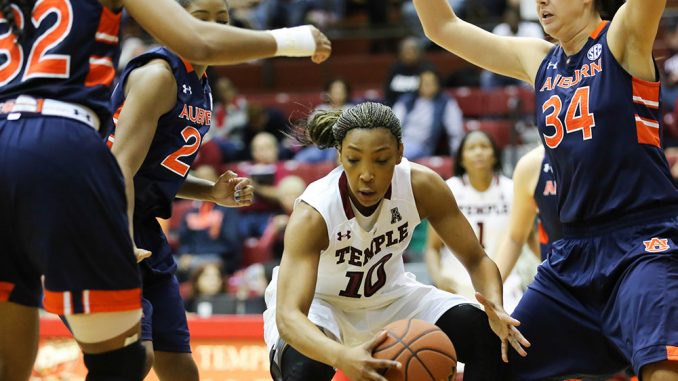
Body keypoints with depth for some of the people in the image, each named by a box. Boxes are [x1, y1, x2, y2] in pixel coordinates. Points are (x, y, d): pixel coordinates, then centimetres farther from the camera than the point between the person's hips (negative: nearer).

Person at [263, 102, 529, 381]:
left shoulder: (423, 187, -24)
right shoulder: (312, 213, -34)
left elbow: (476, 260, -14)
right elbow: (288, 316, -44)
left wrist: (496, 311, -37)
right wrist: (342, 357, -64)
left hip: (388, 296, 4)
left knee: (487, 335, -16)